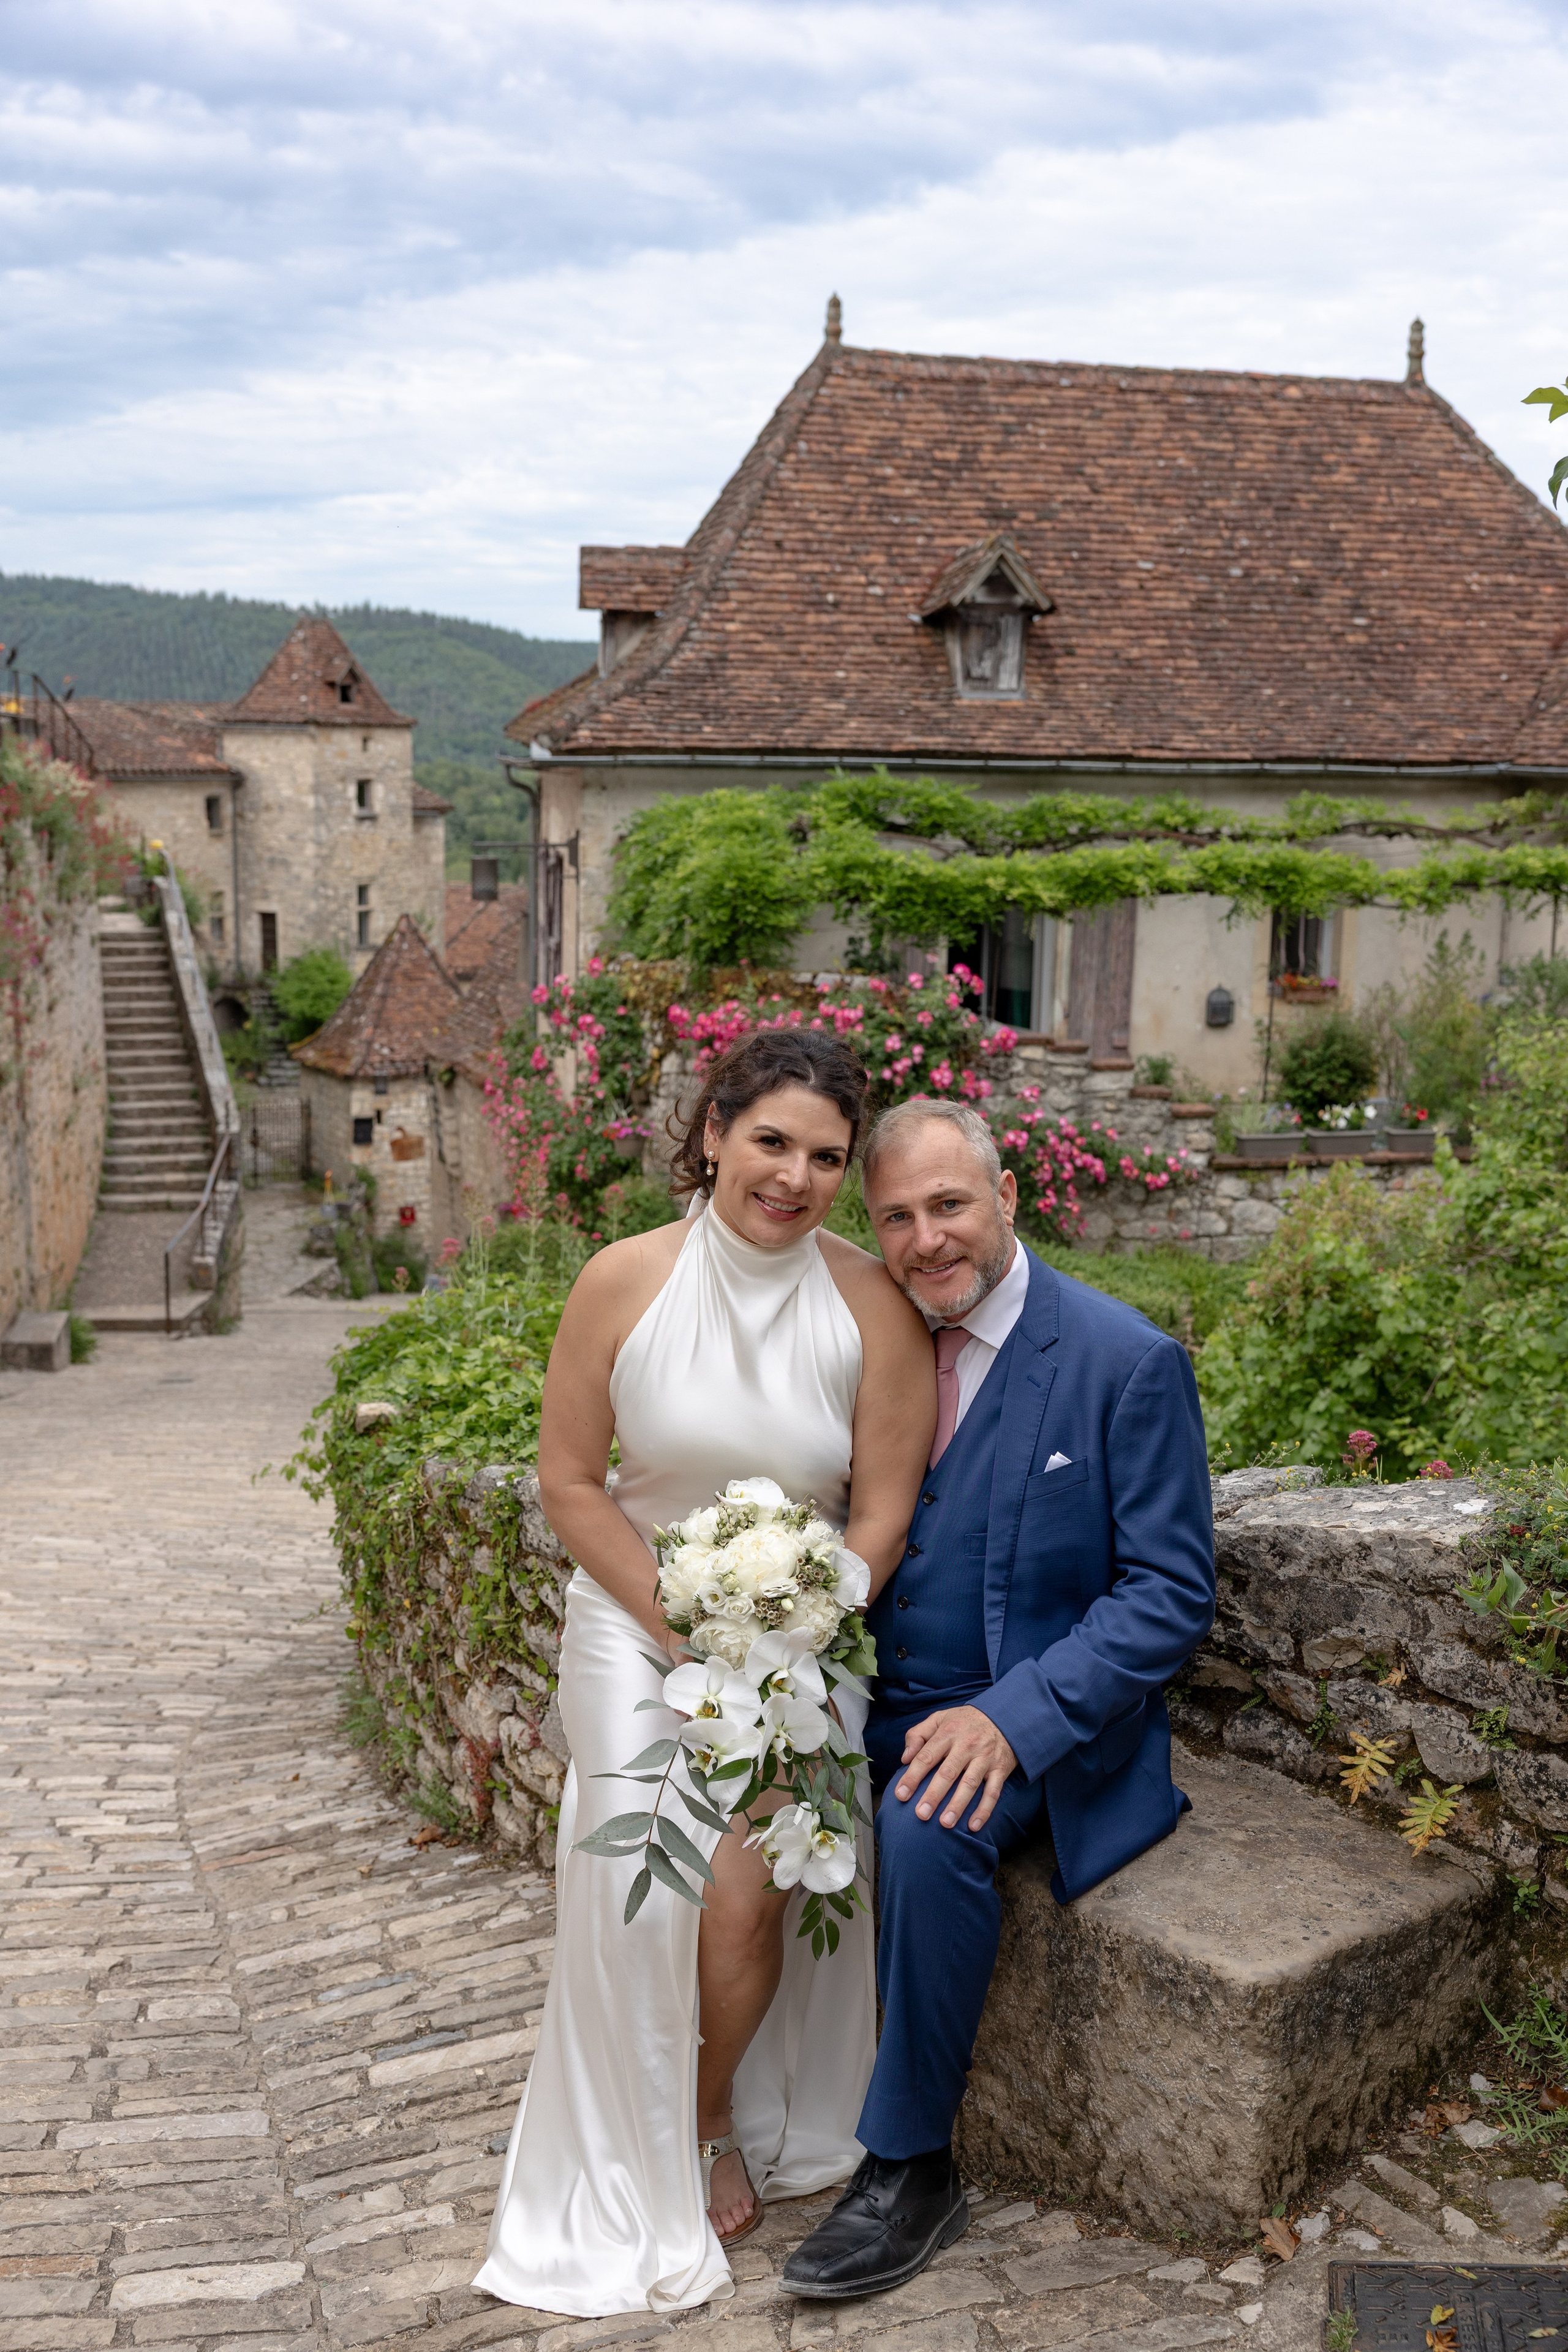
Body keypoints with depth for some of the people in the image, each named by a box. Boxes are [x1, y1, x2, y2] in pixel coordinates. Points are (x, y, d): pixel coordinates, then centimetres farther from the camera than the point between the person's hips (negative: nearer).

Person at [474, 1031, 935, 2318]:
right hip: (639, 1620, 0)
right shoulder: (627, 1282, -10)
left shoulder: (875, 1304, -11)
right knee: (642, 1887, -10)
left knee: (746, 1895, -11)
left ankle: (725, 2124, 21)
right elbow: (571, 1481, -5)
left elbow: (881, 1517, -7)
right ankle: (644, 2172, 16)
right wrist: (686, 1633, -9)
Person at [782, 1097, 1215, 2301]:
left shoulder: (1129, 1362, -12)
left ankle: (912, 2168, -11)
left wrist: (1013, 1717, -24)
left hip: (1032, 1722, -5)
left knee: (928, 1831, -32)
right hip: (880, 1701, 5)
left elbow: (1172, 1592, -13)